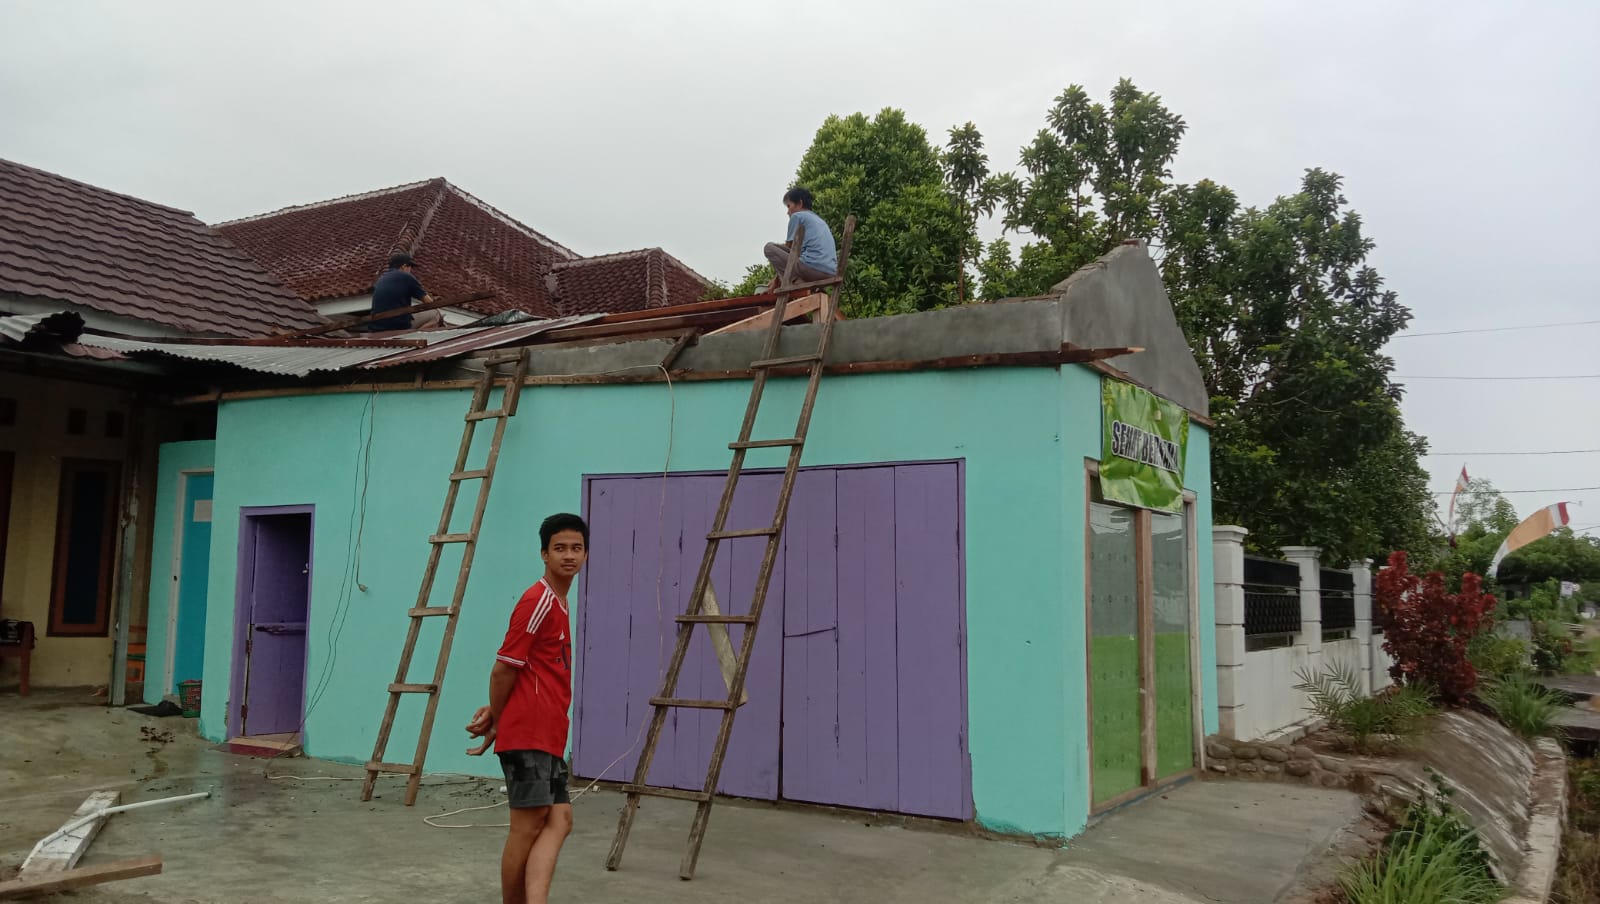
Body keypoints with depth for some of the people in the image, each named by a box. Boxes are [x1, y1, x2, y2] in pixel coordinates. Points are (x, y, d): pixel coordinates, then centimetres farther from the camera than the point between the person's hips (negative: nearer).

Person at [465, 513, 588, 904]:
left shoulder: (558, 604, 17)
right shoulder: (539, 601, -13)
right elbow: (503, 669, -12)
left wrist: (496, 716, 6)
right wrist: (497, 719, 2)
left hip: (548, 737, 9)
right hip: (528, 735, -9)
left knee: (559, 821, -2)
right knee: (529, 826, -1)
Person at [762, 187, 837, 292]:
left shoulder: (797, 216, 7)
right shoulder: (820, 220, 31)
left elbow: (789, 249, 9)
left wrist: (776, 279, 17)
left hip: (812, 267, -8)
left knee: (770, 247, 5)